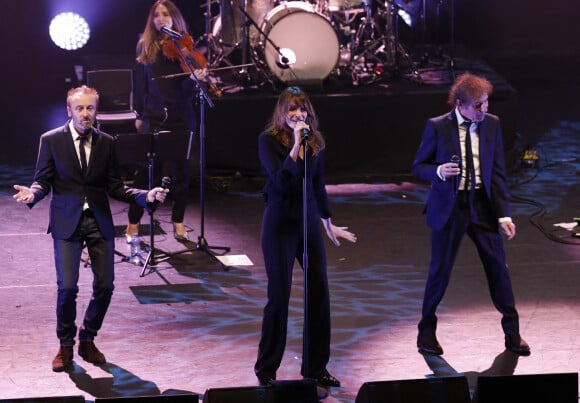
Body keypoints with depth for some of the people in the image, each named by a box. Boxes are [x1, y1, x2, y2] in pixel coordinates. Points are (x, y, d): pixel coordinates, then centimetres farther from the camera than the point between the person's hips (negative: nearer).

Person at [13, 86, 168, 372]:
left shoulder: (106, 143, 8)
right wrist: (33, 193, -21)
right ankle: (65, 345, 9)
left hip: (99, 221, 3)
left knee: (105, 286, 0)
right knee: (67, 287, -11)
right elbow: (43, 181, 2)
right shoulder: (51, 140, 0)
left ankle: (88, 340, 21)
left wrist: (146, 196, -5)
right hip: (67, 222, -3)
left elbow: (114, 187, 9)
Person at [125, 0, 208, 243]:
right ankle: (133, 223, 6)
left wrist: (195, 77, -27)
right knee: (145, 170, -2)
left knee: (180, 170, 4)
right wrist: (139, 115, 8)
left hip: (181, 117, 0)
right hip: (153, 117, 0)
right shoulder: (145, 47, 6)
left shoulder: (184, 46, 1)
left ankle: (178, 222, 17)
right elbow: (140, 84, 9)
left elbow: (186, 88, -6)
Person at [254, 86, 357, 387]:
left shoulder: (315, 141, 5)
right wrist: (295, 145, -27)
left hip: (309, 220, 5)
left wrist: (329, 225, 22)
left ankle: (316, 367, 17)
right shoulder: (268, 140, -10)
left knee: (319, 291, 4)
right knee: (279, 295, -3)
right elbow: (279, 180, -23)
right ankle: (266, 369, 11)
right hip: (280, 221, -5)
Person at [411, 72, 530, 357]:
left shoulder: (492, 124, 1)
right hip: (449, 206, -2)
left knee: (498, 266, 3)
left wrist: (503, 214, -3)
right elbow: (418, 166, 0)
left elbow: (498, 172, 3)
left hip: (483, 205, 2)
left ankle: (512, 333, 16)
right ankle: (427, 332, 20)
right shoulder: (437, 127, -7)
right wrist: (439, 171, -23)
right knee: (440, 270, 3)